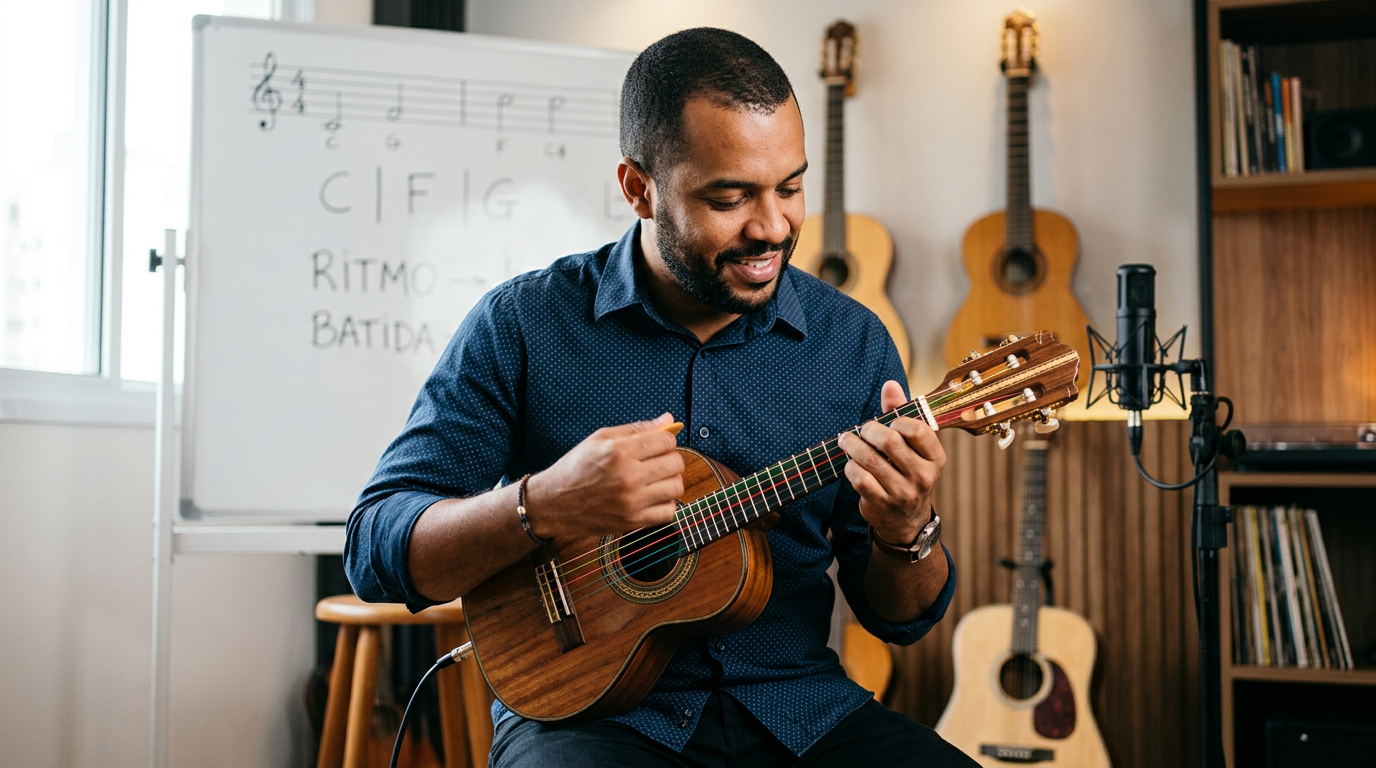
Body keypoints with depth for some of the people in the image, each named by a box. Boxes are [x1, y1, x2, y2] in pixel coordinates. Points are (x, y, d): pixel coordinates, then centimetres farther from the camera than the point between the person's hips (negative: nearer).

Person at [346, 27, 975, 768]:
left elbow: (899, 619, 7)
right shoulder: (523, 325, -5)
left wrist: (907, 534, -16)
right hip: (585, 709, -2)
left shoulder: (852, 341, 3)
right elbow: (375, 552, -7)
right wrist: (541, 506, -25)